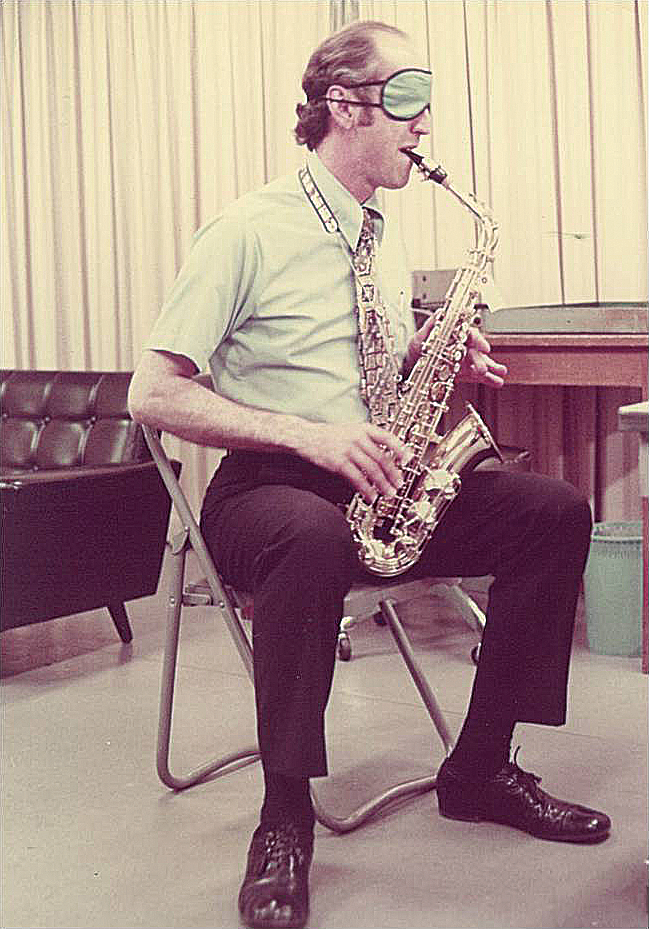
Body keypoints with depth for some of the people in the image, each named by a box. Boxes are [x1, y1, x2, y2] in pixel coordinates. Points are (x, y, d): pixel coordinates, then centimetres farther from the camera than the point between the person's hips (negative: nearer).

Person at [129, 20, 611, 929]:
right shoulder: (251, 231, -9)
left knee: (555, 511, -12)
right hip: (263, 486, -7)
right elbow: (153, 393, -14)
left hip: (376, 483, 7)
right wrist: (306, 435, -23)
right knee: (315, 536, -42)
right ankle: (286, 815, -25)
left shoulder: (381, 242, 14)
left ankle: (481, 767, -3)